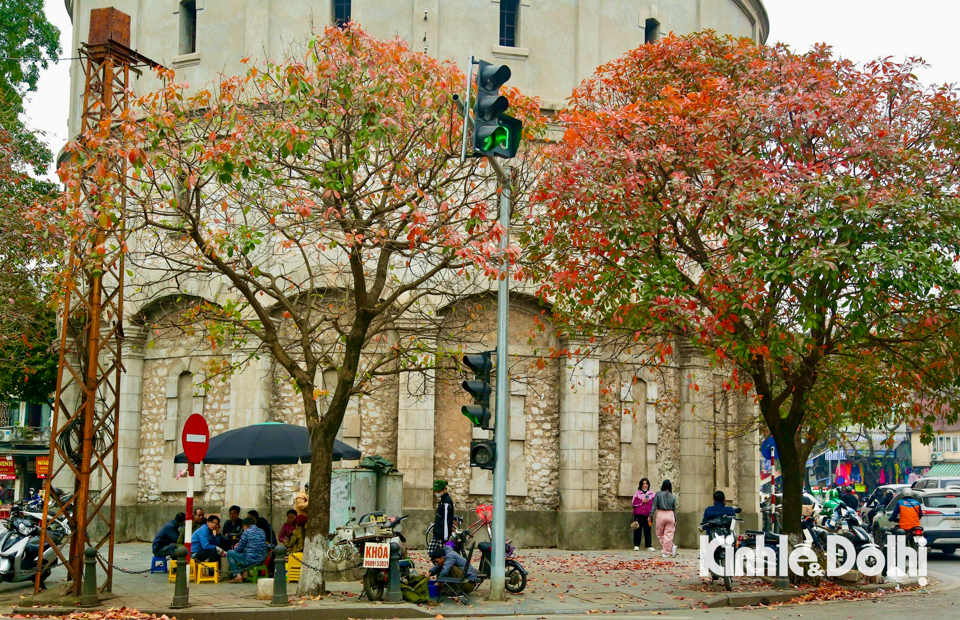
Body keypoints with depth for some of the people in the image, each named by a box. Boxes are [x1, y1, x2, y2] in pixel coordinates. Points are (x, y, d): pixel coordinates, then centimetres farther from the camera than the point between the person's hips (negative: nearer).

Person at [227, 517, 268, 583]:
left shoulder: (246, 533, -9)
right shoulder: (262, 531, 11)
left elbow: (239, 549, -3)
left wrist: (234, 548, 21)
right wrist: (240, 544, 30)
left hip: (251, 561, -8)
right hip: (262, 560, 8)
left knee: (229, 553, 9)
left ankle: (237, 575, 3)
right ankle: (243, 574, 29)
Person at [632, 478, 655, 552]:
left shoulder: (652, 494, 11)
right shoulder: (637, 493, 7)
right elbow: (634, 503, -2)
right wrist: (642, 501, -10)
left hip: (648, 515, 0)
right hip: (638, 515, 0)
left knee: (647, 530, -1)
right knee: (638, 530, 0)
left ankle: (649, 546, 4)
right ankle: (636, 545, 6)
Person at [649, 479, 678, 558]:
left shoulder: (658, 495, -2)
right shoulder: (673, 497, 4)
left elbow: (654, 506, -5)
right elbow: (675, 509, 8)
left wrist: (651, 516, -1)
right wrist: (675, 520, 15)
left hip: (660, 515, -2)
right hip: (670, 515, 2)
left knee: (659, 534, 11)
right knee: (668, 535, 5)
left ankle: (671, 546, -5)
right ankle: (666, 552, -2)